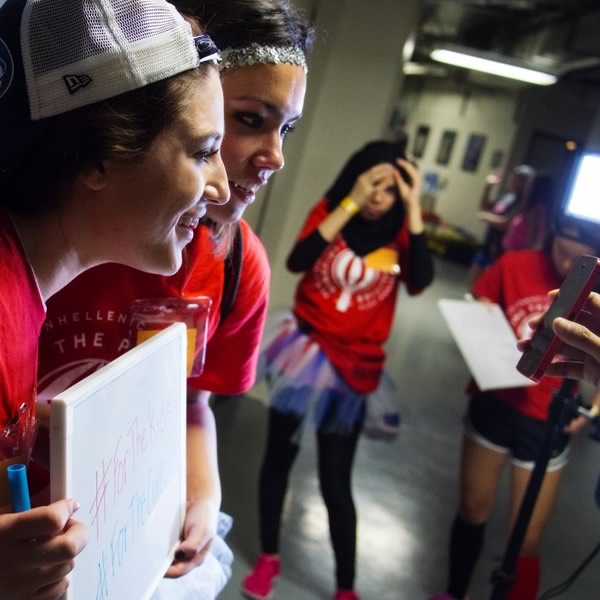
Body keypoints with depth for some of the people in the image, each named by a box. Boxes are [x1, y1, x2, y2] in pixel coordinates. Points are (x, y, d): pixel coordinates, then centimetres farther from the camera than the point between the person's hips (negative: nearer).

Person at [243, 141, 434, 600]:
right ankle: (269, 558, 35)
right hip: (305, 350, 1)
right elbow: (297, 261, -24)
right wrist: (351, 203, -25)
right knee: (279, 458, 14)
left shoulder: (401, 231, -5)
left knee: (336, 482, 3)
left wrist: (414, 207, -23)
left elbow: (420, 281, -23)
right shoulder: (330, 212, -6)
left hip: (353, 367, -1)